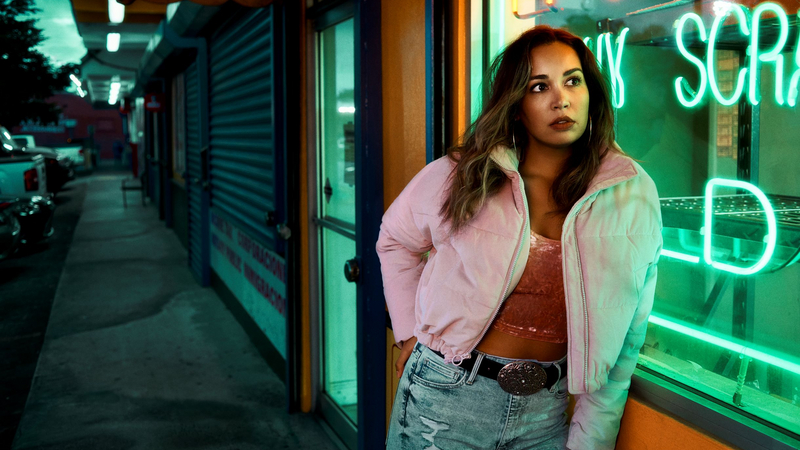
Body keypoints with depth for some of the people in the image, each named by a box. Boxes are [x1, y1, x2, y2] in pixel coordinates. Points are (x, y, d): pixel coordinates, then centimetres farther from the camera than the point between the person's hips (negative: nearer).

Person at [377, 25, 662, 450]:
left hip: (546, 412, 1)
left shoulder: (633, 196, -6)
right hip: (446, 398, -1)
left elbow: (626, 335, -2)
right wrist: (411, 333, 5)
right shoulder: (460, 176, -9)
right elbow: (395, 240, 9)